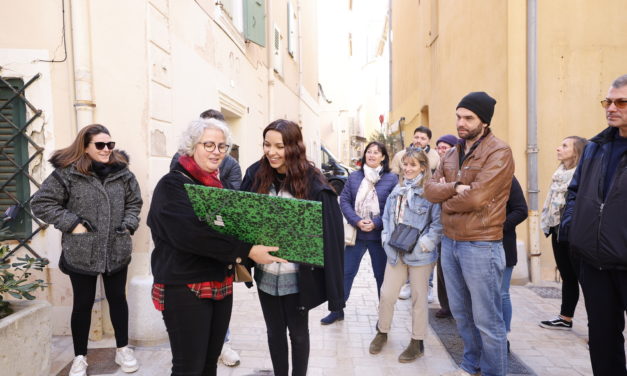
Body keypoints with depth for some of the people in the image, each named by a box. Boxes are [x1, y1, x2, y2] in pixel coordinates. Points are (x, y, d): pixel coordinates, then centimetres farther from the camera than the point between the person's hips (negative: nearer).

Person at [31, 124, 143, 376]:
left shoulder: (122, 172, 1)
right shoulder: (67, 173, -9)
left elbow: (134, 203, 12)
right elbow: (41, 203, -5)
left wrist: (128, 224, -3)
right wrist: (71, 223, -12)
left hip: (117, 251, 3)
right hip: (81, 254, -2)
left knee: (118, 298, 15)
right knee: (83, 303, 11)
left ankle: (123, 349, 32)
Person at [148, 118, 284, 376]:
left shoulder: (216, 185, 12)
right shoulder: (173, 184, -12)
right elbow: (194, 233, -27)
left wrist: (238, 258, -1)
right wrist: (246, 251, -27)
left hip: (220, 285, 7)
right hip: (185, 288, -7)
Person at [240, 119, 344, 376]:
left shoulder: (312, 184, -15)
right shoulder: (255, 174, -4)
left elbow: (329, 235, -14)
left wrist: (332, 287, -15)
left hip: (297, 277, -3)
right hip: (265, 274, 4)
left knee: (298, 332, 16)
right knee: (274, 332, 20)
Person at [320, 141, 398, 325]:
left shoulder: (391, 179, -3)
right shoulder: (354, 177, 5)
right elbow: (344, 200, 1)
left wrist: (376, 224, -16)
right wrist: (357, 221, -13)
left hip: (379, 235, -2)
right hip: (356, 234, 2)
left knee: (382, 275, 11)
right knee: (346, 272, 10)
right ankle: (337, 310, 26)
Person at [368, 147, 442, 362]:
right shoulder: (398, 190, 10)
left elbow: (438, 222, -13)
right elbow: (387, 217, 14)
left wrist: (425, 243, -18)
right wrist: (387, 239, 3)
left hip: (419, 254, -5)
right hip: (396, 252, 5)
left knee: (419, 297, 10)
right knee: (386, 294, 11)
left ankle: (417, 342, 26)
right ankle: (382, 332, 33)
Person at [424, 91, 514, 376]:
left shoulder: (499, 152, -11)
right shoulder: (453, 153, 12)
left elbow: (476, 197, -22)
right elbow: (430, 189, 3)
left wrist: (446, 200, -5)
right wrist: (455, 187, -15)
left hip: (481, 246, -7)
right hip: (449, 242, 8)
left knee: (487, 319, 5)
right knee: (460, 312, 19)